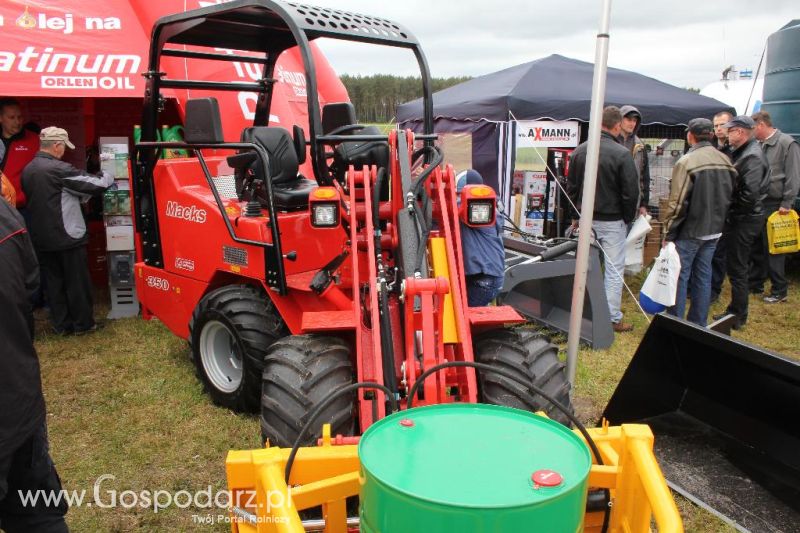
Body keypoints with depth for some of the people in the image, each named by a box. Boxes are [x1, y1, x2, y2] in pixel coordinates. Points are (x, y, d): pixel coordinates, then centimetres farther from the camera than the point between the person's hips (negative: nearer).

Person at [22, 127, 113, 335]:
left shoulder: (27, 170, 7)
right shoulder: (58, 169, -17)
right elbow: (95, 185, -12)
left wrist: (79, 196, 15)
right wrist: (108, 177, 9)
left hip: (41, 238, 7)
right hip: (67, 236, -7)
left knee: (53, 282, 13)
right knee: (77, 282, 5)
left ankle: (62, 325, 20)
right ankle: (83, 323, 15)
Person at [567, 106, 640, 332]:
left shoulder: (579, 151, 1)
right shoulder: (622, 154, -15)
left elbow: (571, 187, 8)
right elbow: (631, 192, -12)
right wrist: (628, 219, 3)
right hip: (612, 221, -5)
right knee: (614, 270, 3)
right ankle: (613, 318, 9)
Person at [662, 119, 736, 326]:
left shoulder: (687, 162, -17)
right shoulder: (726, 161, 4)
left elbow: (677, 203, -17)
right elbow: (730, 196, 11)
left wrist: (668, 233, -10)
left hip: (689, 231, -6)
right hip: (714, 230, 6)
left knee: (680, 276, 3)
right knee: (703, 276, 13)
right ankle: (699, 324, 22)